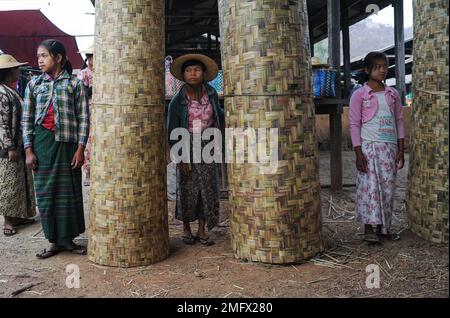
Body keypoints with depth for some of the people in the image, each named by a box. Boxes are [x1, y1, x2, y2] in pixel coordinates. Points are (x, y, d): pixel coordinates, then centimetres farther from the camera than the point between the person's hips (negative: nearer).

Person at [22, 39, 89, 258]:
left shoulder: (74, 83, 3)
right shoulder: (34, 84, 9)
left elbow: (83, 117, 0)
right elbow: (27, 119, 8)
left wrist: (80, 148, -7)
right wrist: (28, 150, 0)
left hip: (67, 143, -2)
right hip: (42, 142, 2)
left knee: (69, 192, 4)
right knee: (45, 193, 5)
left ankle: (68, 239, 17)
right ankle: (54, 241, 16)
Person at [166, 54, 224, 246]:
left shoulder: (211, 93, 0)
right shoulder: (177, 101, -10)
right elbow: (172, 131, -8)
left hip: (207, 146, 3)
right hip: (186, 147, -3)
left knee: (207, 188, 3)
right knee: (187, 189, 4)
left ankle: (202, 231, 13)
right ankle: (186, 229, 22)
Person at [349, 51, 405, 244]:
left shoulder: (393, 94, 11)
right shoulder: (359, 95, -3)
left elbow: (399, 121, 13)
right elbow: (354, 125, -5)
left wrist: (400, 149, 7)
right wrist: (358, 153, -11)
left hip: (390, 147, 5)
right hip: (369, 147, -4)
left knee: (388, 188, 7)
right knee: (370, 187, -5)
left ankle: (384, 227, 17)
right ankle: (368, 228, 5)